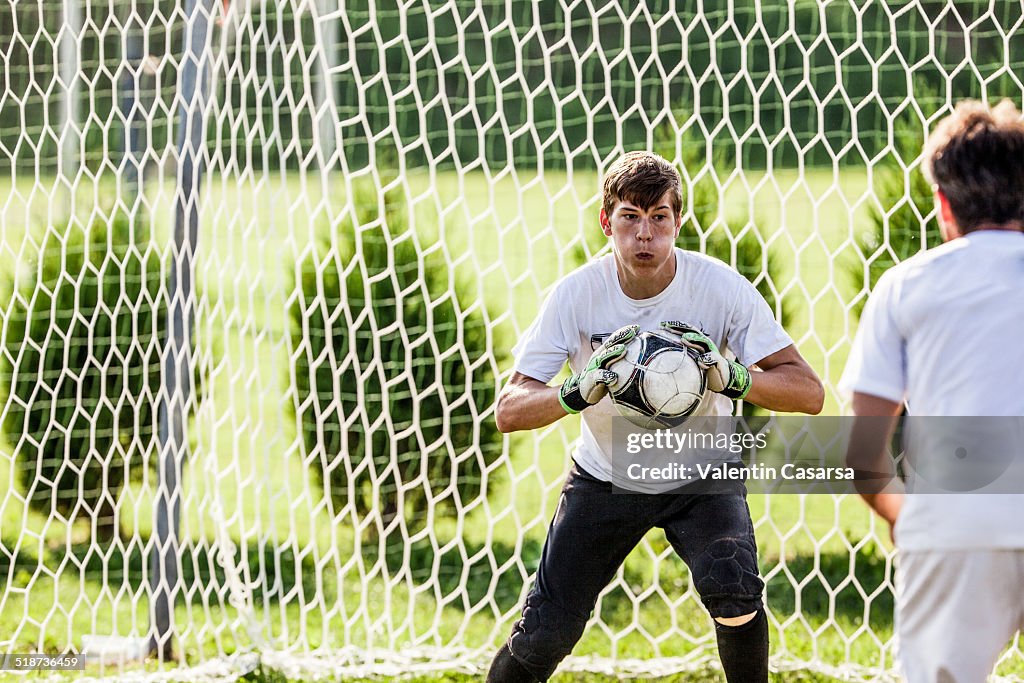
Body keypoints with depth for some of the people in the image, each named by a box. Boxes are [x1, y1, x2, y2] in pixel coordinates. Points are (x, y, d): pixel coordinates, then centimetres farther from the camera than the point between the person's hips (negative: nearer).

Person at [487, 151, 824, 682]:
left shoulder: (722, 289, -20)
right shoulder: (576, 294, -18)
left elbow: (807, 393, -21)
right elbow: (509, 411, -20)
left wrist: (731, 377, -40)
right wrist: (580, 391, -40)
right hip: (606, 475, 1)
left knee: (732, 588, -30)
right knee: (543, 637, -3)